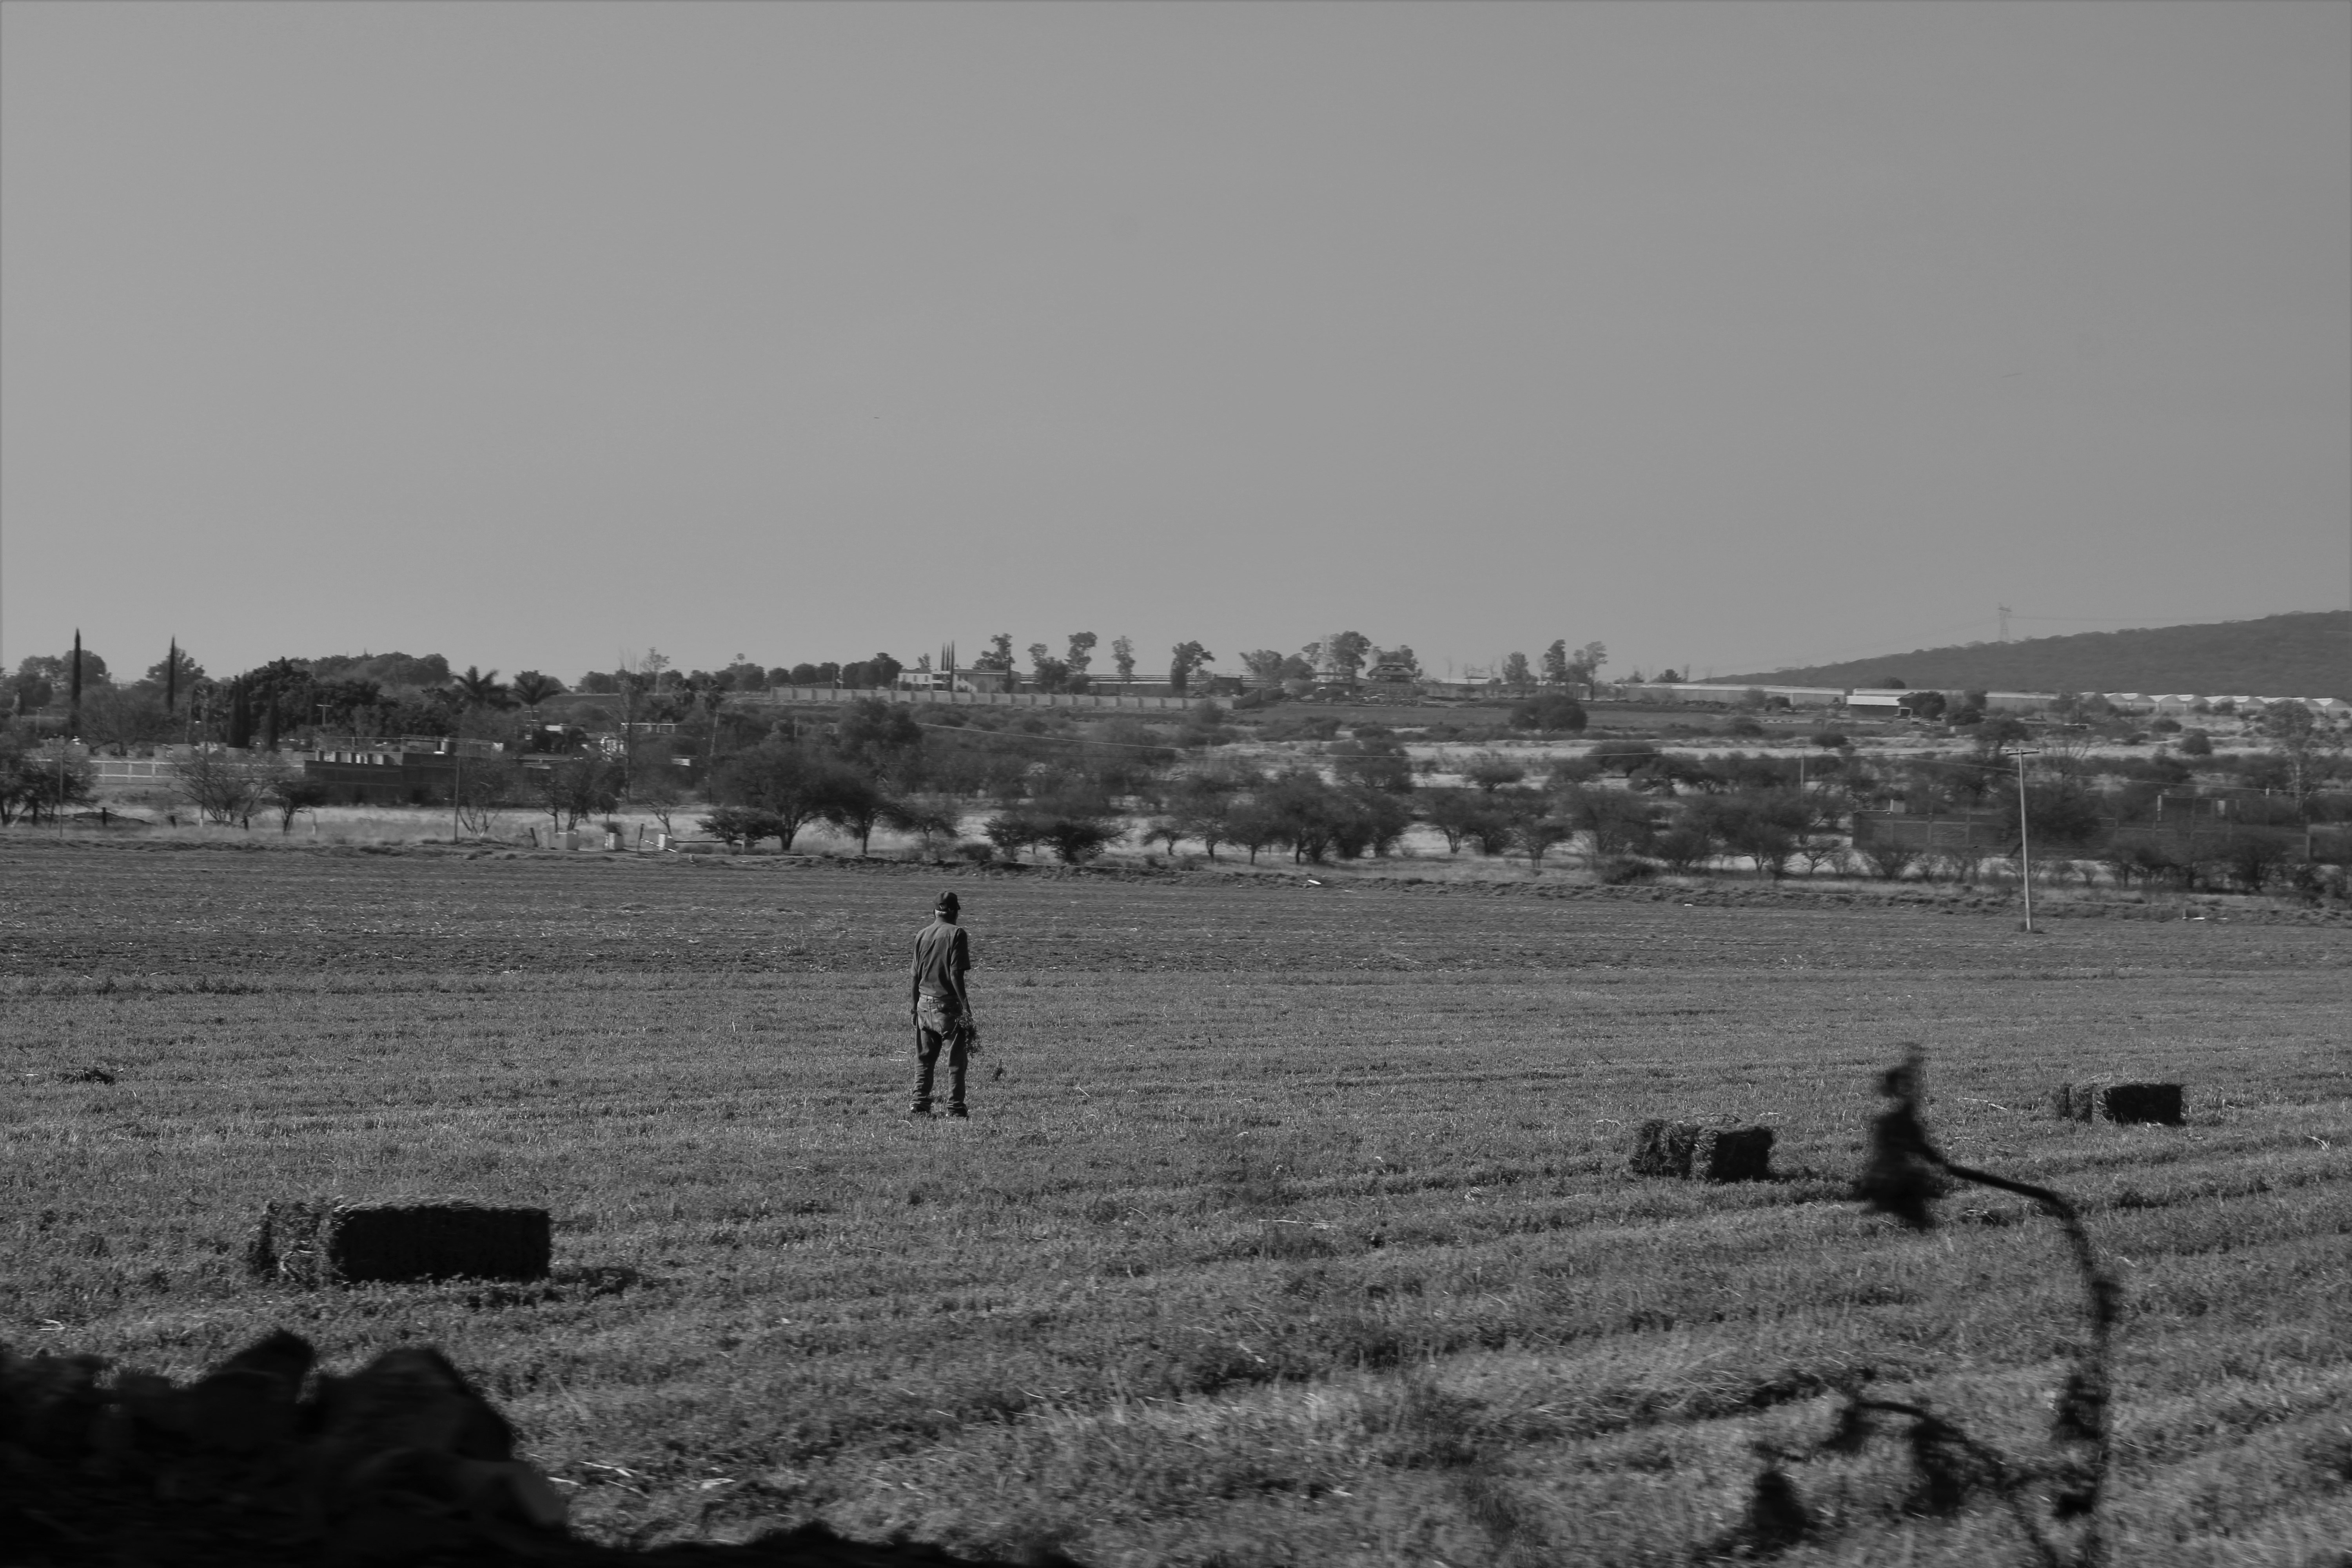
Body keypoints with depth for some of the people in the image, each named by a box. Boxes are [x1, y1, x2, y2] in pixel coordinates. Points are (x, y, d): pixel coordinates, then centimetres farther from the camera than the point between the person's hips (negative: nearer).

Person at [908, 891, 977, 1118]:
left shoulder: (922, 935, 7)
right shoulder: (956, 934, -8)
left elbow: (915, 976, 8)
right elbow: (956, 974, -14)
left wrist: (914, 1007, 15)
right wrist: (966, 1007, -11)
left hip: (924, 1003, 5)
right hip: (948, 1005, -5)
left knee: (924, 1059, 11)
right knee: (956, 1060, 2)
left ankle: (920, 1106, 8)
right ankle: (955, 1108, 1)